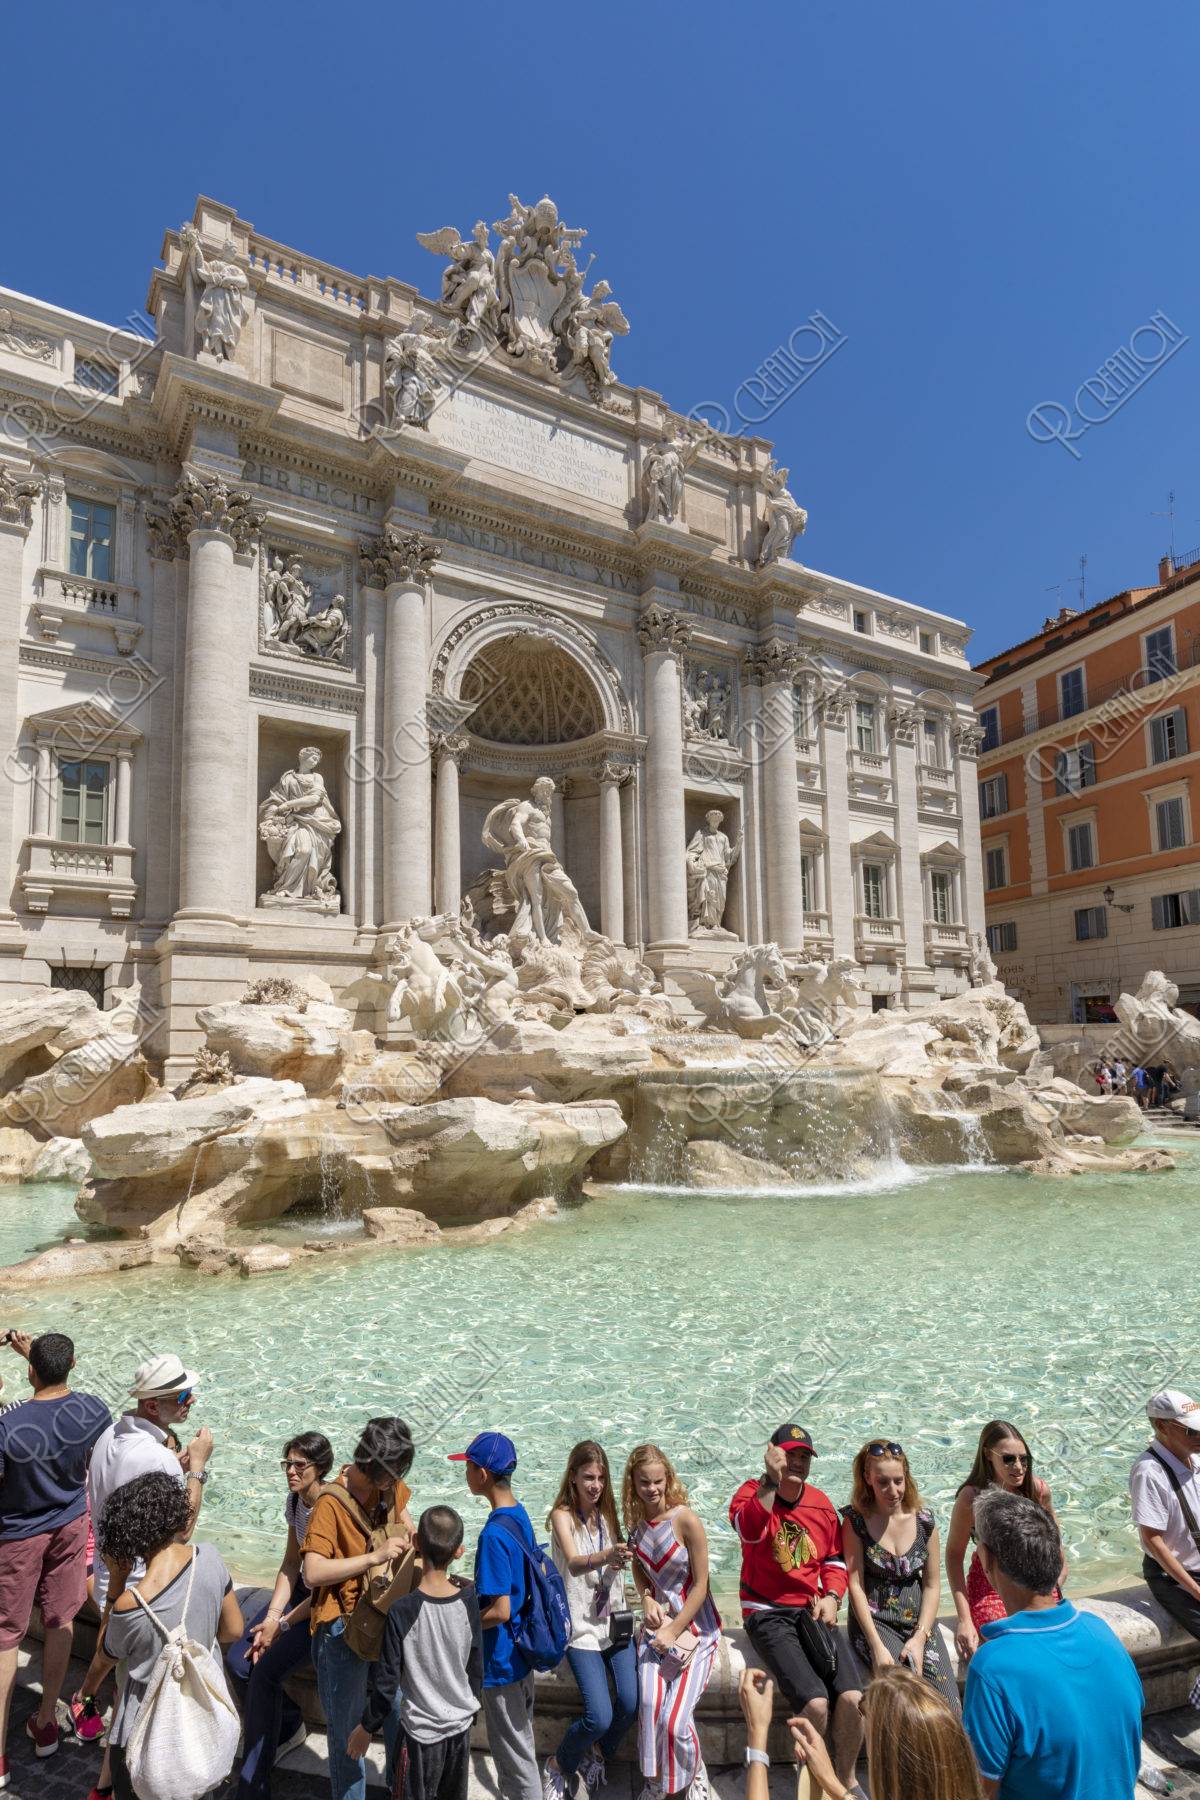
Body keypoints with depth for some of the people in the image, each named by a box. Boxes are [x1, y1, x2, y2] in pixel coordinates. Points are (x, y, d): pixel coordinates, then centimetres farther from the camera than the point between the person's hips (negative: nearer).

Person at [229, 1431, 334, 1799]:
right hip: (303, 1592, 8)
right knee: (237, 1660, -5)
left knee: (266, 1669, -20)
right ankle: (289, 1727, 18)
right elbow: (291, 1564, 3)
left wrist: (282, 1623, -17)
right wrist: (271, 1617, -8)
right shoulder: (294, 1500, -1)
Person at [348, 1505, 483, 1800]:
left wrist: (367, 1726, 1)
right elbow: (476, 1667, 0)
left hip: (422, 1731, -3)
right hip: (461, 1725, 4)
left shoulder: (402, 1610, -24)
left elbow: (387, 1681, -16)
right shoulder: (468, 1600, -13)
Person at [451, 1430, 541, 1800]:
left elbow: (499, 1611, -27)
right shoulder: (520, 1514, -2)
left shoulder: (494, 1534, -29)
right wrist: (476, 1588, 10)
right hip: (522, 1651, 8)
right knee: (520, 1740, 24)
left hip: (501, 1660, -8)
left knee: (514, 1755, 11)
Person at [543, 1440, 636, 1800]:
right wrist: (606, 1556, -47)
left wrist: (619, 1560, -12)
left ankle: (597, 1755, 18)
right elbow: (574, 1564, -27)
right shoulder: (562, 1515, -11)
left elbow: (618, 1563, 12)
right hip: (582, 1626, -5)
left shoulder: (606, 1512, 7)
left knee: (631, 1701, -13)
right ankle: (559, 1765, 14)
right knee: (599, 1716, -16)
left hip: (615, 1619, 5)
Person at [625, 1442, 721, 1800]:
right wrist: (647, 1600, -2)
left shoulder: (685, 1520, -19)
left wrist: (674, 1631, -12)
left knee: (675, 1719, -12)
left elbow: (700, 1585, -13)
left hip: (695, 1626, -4)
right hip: (657, 1620, 4)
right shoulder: (636, 1520, -3)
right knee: (649, 1706, -17)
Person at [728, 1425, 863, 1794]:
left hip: (811, 1611, 4)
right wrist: (772, 1478, -32)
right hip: (767, 1614, -4)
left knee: (852, 1698, -17)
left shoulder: (821, 1503, 8)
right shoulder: (753, 1492, -6)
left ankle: (846, 1779, 10)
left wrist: (831, 1596, 1)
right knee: (816, 1702, -23)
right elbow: (749, 1530, -28)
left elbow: (834, 1559, 19)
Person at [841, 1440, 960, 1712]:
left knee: (949, 1708, -15)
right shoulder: (856, 1520, -7)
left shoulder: (924, 1521, 1)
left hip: (919, 1620, 3)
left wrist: (920, 1637, -8)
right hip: (873, 1620, -3)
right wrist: (876, 1646, -16)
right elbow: (855, 1585, -8)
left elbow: (932, 1585, 5)